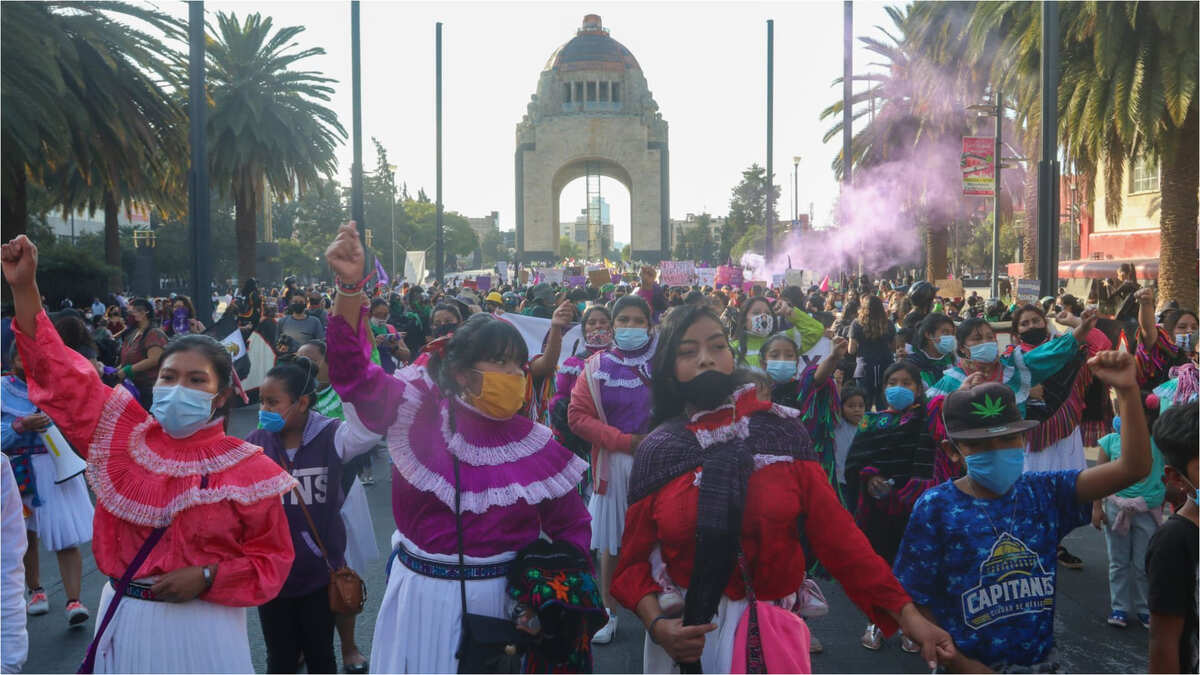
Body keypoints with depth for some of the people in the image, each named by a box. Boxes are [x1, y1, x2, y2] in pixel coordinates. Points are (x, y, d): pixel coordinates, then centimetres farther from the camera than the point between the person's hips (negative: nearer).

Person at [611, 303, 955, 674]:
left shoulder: (781, 430, -5)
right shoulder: (657, 450, -5)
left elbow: (836, 532, -7)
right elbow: (633, 560, -1)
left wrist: (906, 613, -12)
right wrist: (656, 624, -18)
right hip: (688, 629, 0)